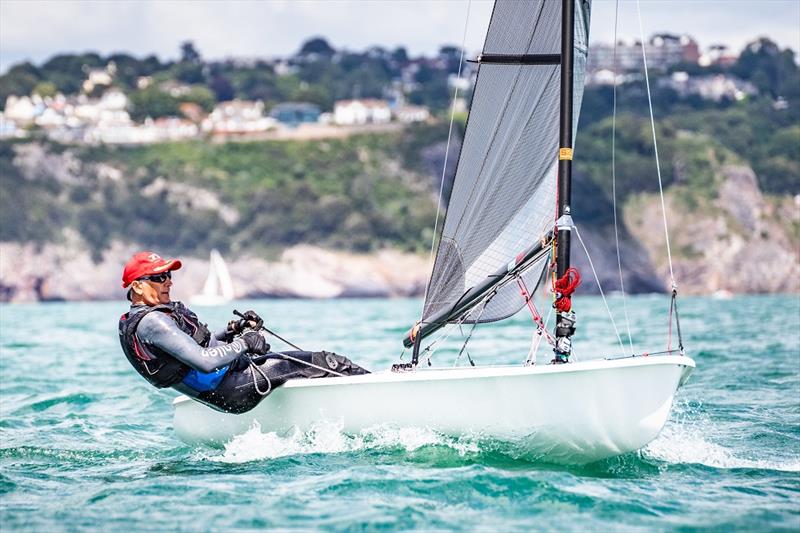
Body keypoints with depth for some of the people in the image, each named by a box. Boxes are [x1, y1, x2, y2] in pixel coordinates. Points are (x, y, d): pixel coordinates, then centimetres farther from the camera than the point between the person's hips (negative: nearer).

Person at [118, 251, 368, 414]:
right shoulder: (151, 322, -20)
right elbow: (205, 361, -27)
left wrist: (232, 331, 6)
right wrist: (243, 343, -14)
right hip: (232, 391, -10)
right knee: (322, 363, -8)